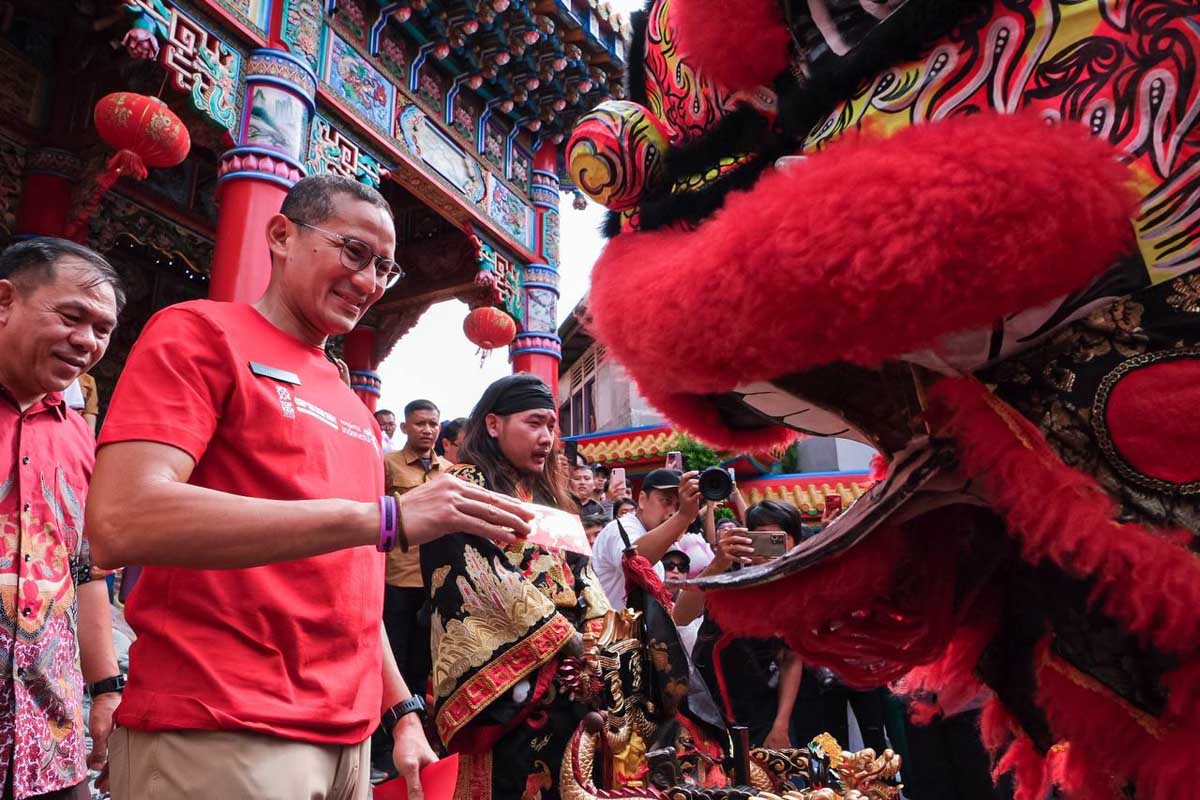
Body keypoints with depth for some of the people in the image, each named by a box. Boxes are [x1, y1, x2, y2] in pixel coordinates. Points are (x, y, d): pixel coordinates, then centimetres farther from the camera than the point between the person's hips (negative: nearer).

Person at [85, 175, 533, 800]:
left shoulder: (354, 411, 16)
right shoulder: (201, 333, -4)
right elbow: (120, 522, -21)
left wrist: (402, 712, 13)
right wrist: (385, 518, -25)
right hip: (218, 738, -7)